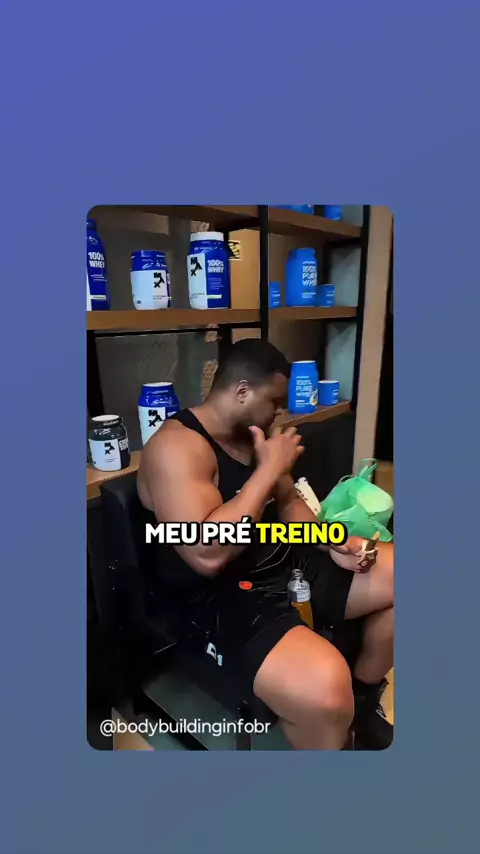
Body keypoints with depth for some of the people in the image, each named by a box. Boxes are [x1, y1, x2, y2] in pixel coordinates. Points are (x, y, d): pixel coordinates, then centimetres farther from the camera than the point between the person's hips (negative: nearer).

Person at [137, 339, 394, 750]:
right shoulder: (176, 446, -20)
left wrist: (333, 542, -1)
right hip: (222, 601, -9)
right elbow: (208, 554, -31)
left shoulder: (253, 433, 8)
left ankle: (364, 693, 27)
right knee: (324, 689, -34)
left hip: (288, 567, 9)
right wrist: (270, 468, -24)